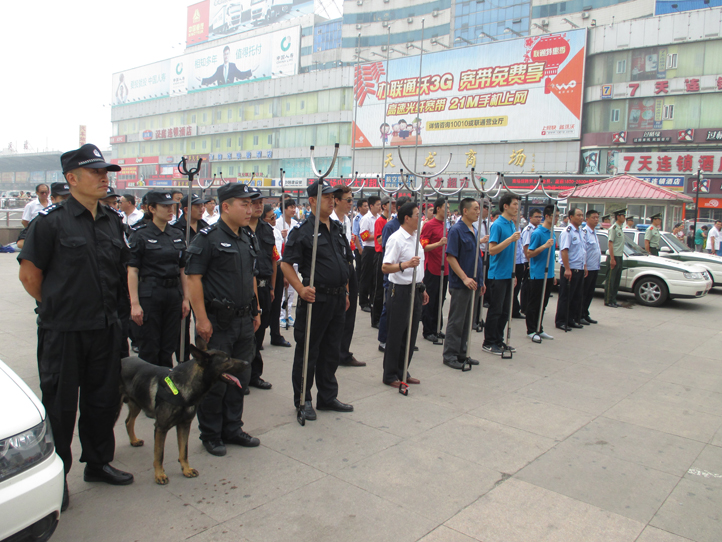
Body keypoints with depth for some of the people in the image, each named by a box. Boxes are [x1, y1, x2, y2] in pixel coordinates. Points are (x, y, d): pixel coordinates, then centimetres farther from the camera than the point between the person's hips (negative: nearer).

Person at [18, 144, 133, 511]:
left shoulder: (112, 221, 8)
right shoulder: (51, 220, -10)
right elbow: (29, 275, -6)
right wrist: (57, 307, 2)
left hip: (105, 328, 6)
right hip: (63, 331, -5)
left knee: (104, 398, 16)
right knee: (59, 405, 7)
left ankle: (98, 463, 34)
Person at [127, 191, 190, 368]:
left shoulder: (177, 235, 10)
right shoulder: (141, 235, -5)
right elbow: (132, 270, -9)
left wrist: (186, 298, 7)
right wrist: (134, 303, -15)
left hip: (174, 294, 5)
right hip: (150, 293, -5)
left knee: (168, 348, 11)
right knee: (149, 350, 2)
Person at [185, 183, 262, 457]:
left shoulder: (246, 238, 14)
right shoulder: (208, 237, -10)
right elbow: (193, 278, -15)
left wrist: (256, 311, 17)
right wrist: (201, 318, -20)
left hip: (243, 320, 8)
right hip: (217, 321, -7)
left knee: (240, 378, 14)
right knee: (214, 381, 3)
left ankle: (232, 429, 29)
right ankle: (210, 436, 19)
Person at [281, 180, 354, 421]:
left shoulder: (337, 229, 13)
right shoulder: (303, 230, -10)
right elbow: (286, 263, -12)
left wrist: (346, 292, 18)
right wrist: (301, 289, -21)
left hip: (337, 299, 7)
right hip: (316, 298, -7)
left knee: (332, 351, 16)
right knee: (308, 351, 4)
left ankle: (328, 397, 29)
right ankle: (302, 399, 19)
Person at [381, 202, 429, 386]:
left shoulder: (415, 237, 13)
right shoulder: (396, 239, -15)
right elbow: (385, 267, -21)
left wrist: (422, 288, 21)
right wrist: (405, 265, -36)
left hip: (415, 290, 8)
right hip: (401, 290, -8)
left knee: (411, 334, 13)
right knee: (396, 335, 1)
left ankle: (403, 372, 25)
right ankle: (390, 376, 13)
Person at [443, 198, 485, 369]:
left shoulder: (474, 230, 13)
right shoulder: (456, 230, -12)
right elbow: (451, 257, -17)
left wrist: (480, 280, 17)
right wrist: (465, 278, -22)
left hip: (473, 283, 8)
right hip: (460, 284, -8)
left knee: (466, 320, 14)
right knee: (456, 321, 0)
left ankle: (462, 353, 24)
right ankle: (450, 355, 10)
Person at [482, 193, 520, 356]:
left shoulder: (512, 225, 12)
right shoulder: (498, 225, -13)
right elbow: (492, 250, -19)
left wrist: (513, 273, 19)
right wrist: (510, 239, -27)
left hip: (508, 274, 8)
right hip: (497, 275, -8)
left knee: (505, 311, 13)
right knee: (495, 310, -1)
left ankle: (499, 341, 23)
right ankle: (488, 343, 10)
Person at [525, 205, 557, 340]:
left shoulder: (552, 233, 12)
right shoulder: (537, 233, -13)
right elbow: (529, 254, -14)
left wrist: (553, 275, 19)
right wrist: (545, 246, -25)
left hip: (548, 275, 8)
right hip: (537, 275, -8)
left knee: (543, 304, 13)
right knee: (534, 304, 2)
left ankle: (539, 329, 22)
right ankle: (531, 330, 11)